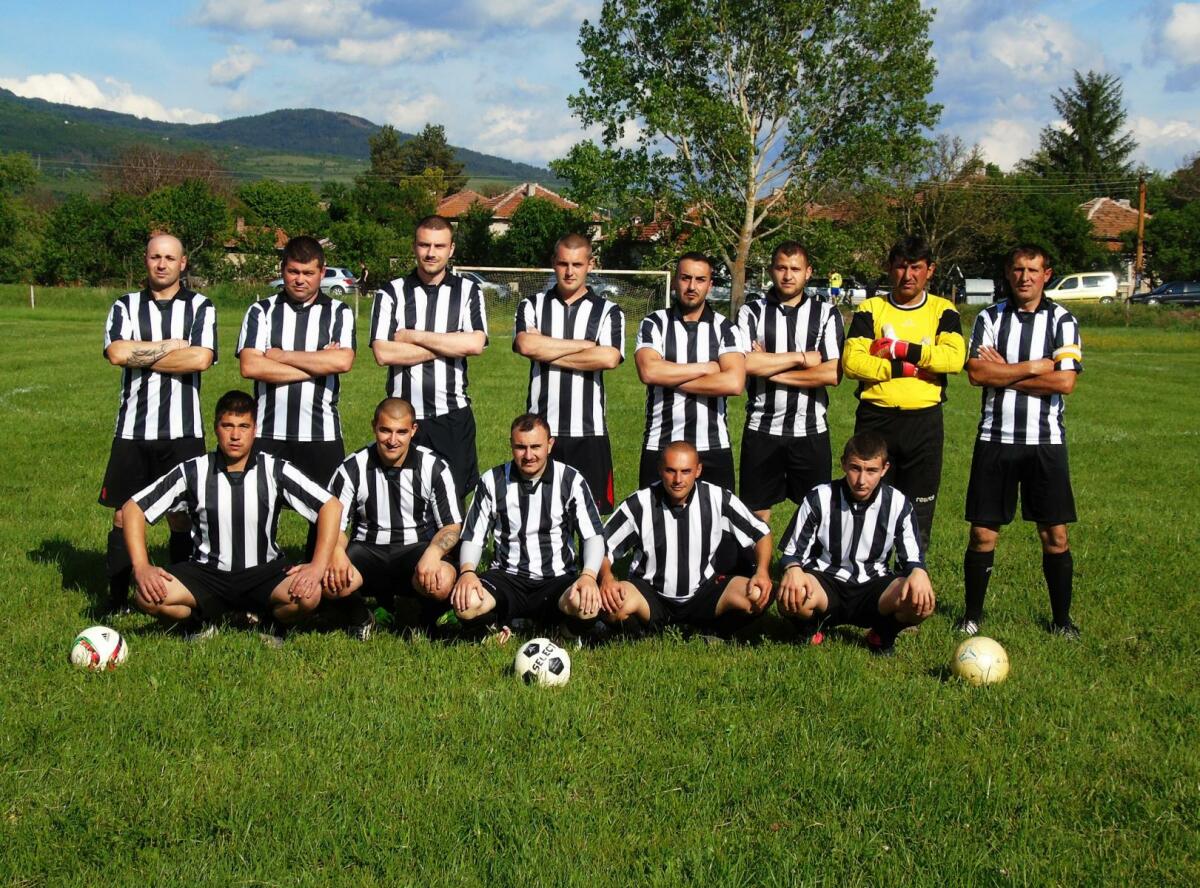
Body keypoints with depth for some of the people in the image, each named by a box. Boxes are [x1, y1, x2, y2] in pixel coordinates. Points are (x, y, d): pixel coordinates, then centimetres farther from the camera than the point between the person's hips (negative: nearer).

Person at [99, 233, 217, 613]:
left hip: (183, 430, -1)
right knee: (124, 516, 4)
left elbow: (201, 359, -13)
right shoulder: (125, 306, 8)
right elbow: (117, 353, -11)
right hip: (132, 429, 1)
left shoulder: (200, 307, 4)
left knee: (181, 517, 3)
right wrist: (170, 346, -7)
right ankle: (117, 603, 13)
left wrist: (142, 356, -8)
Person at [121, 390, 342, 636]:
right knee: (149, 596, -26)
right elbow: (133, 508, -1)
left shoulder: (275, 471, -6)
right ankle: (208, 619, 4)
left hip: (264, 571, -1)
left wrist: (318, 567, -18)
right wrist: (141, 567, -15)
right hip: (207, 572, 1)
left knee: (308, 595, -32)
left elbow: (331, 505, -7)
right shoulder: (193, 472, -4)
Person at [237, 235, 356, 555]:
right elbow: (249, 366, -8)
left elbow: (343, 361, -12)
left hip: (322, 434, 0)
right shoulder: (261, 311, 7)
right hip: (269, 433, 0)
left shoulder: (339, 313, 6)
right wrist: (317, 365, -8)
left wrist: (282, 355, -8)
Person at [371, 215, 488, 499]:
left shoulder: (468, 291, 5)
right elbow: (383, 354, -10)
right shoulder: (392, 293, 3)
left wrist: (413, 336, -10)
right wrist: (449, 346, -9)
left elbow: (475, 343, -12)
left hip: (453, 415, 0)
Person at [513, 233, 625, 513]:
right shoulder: (532, 306, 8)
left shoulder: (608, 311, 4)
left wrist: (547, 352, -8)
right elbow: (526, 345, -13)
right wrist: (585, 344, -8)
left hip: (589, 431, -1)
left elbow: (609, 358, -14)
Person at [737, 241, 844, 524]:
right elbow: (744, 363, -15)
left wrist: (770, 369, -10)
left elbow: (832, 373, -10)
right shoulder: (752, 312, 2)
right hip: (761, 428, 0)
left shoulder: (827, 314, 2)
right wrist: (801, 357, -11)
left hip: (811, 430, 0)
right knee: (756, 512, 7)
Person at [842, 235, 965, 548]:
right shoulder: (870, 309, 5)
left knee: (919, 511, 6)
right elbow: (851, 361, -9)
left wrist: (905, 350, -16)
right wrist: (904, 368, -14)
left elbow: (955, 357, -13)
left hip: (924, 420, 0)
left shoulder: (942, 310, 6)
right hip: (876, 419, 0)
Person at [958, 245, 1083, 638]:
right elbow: (976, 373, -10)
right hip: (995, 439, 0)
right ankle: (972, 614, 17)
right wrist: (1034, 367, -11)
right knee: (983, 533, 2)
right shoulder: (990, 318, 4)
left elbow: (1065, 382, -12)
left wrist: (1004, 374, -9)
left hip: (1046, 441, 0)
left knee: (1055, 535, 3)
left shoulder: (1062, 321, 2)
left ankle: (1062, 619, 17)